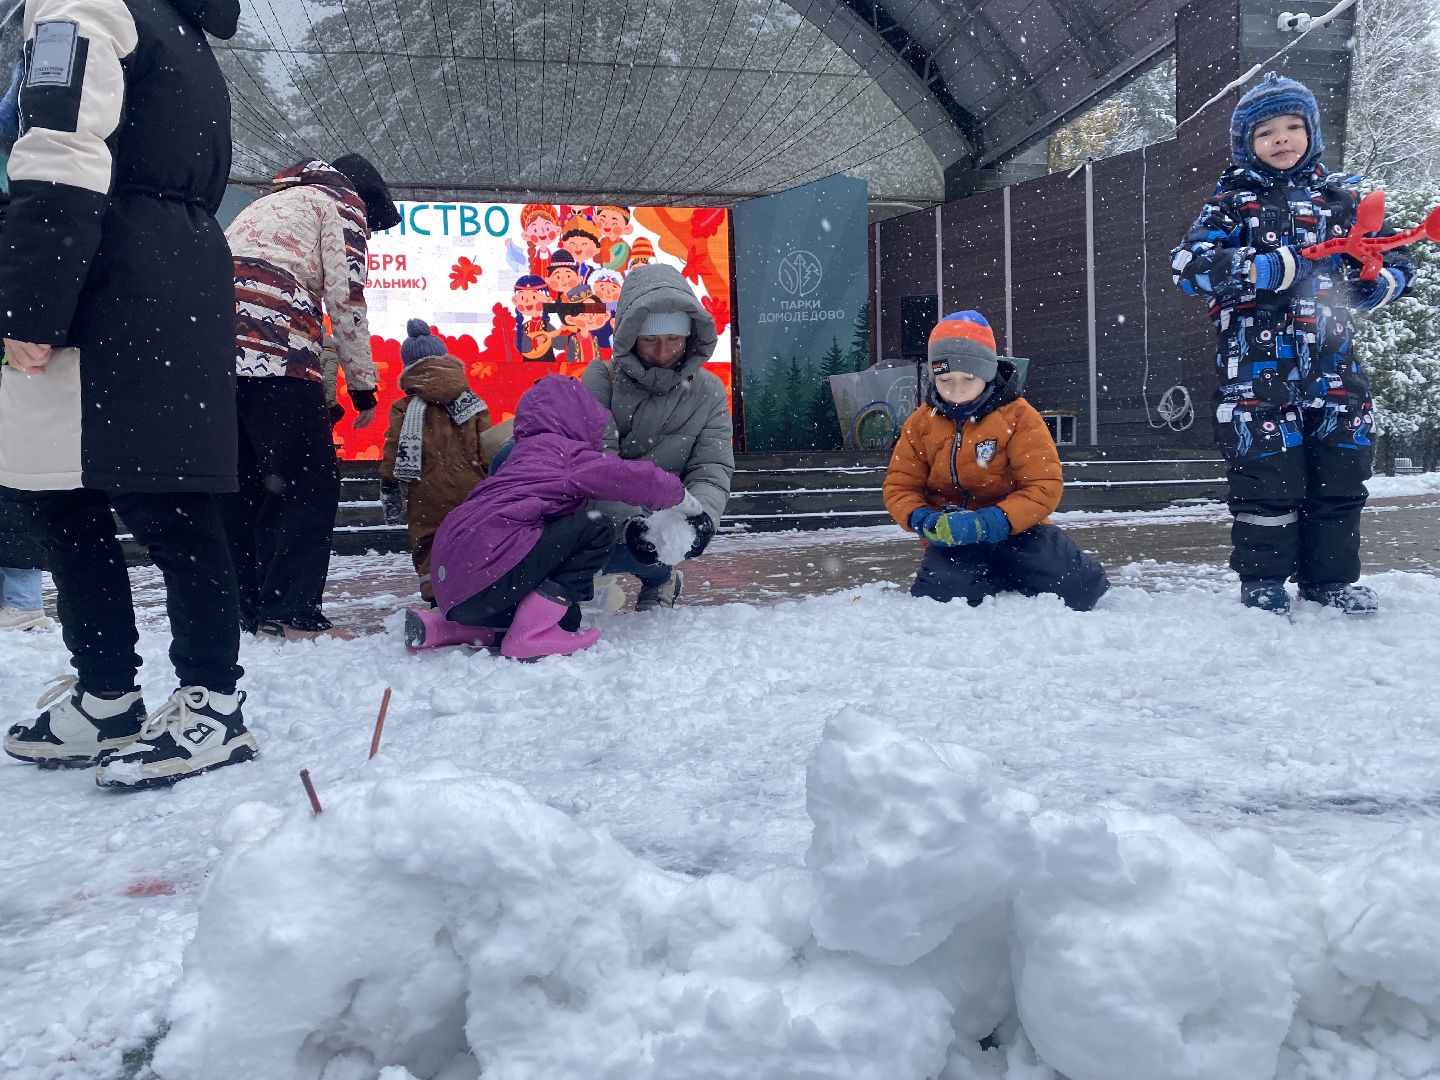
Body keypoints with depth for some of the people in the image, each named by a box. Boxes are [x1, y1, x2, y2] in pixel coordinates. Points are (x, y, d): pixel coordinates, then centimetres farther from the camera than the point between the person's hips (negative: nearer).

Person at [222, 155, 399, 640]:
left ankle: (247, 610, 15)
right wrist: (363, 386, 4)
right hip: (273, 348, -8)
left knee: (242, 485, 12)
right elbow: (345, 297, 0)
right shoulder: (340, 201, 14)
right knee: (311, 481, -3)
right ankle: (291, 614, -7)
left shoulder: (269, 204, 36)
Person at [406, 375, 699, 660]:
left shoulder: (526, 452, 27)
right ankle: (529, 636, -10)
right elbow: (633, 478, -4)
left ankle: (438, 627, 17)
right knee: (597, 529, -6)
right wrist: (680, 497, 14)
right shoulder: (563, 450, -2)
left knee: (568, 618, 21)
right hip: (489, 578, -10)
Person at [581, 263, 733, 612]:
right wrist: (629, 519, -36)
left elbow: (712, 472, -7)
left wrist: (702, 515, -31)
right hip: (597, 514, 1)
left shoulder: (708, 393, 0)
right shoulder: (602, 378, -7)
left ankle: (658, 578, 5)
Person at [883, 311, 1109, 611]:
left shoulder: (1018, 416, -8)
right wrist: (924, 520, -19)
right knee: (941, 594, -28)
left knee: (1077, 586, -23)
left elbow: (1043, 488, -13)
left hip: (1013, 530, -2)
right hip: (953, 539, 2)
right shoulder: (921, 423, 2)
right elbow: (899, 487, 5)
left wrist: (988, 523, -27)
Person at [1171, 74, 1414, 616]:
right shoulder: (1232, 201, 4)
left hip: (1331, 362, 4)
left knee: (1340, 470, 7)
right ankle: (1262, 581, 11)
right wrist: (1264, 269, -22)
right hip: (1257, 364, -4)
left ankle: (1331, 578, 20)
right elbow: (1188, 262, -12)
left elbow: (1394, 265, 17)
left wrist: (1376, 280, -7)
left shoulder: (1339, 199, 15)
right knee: (1267, 472, -3)